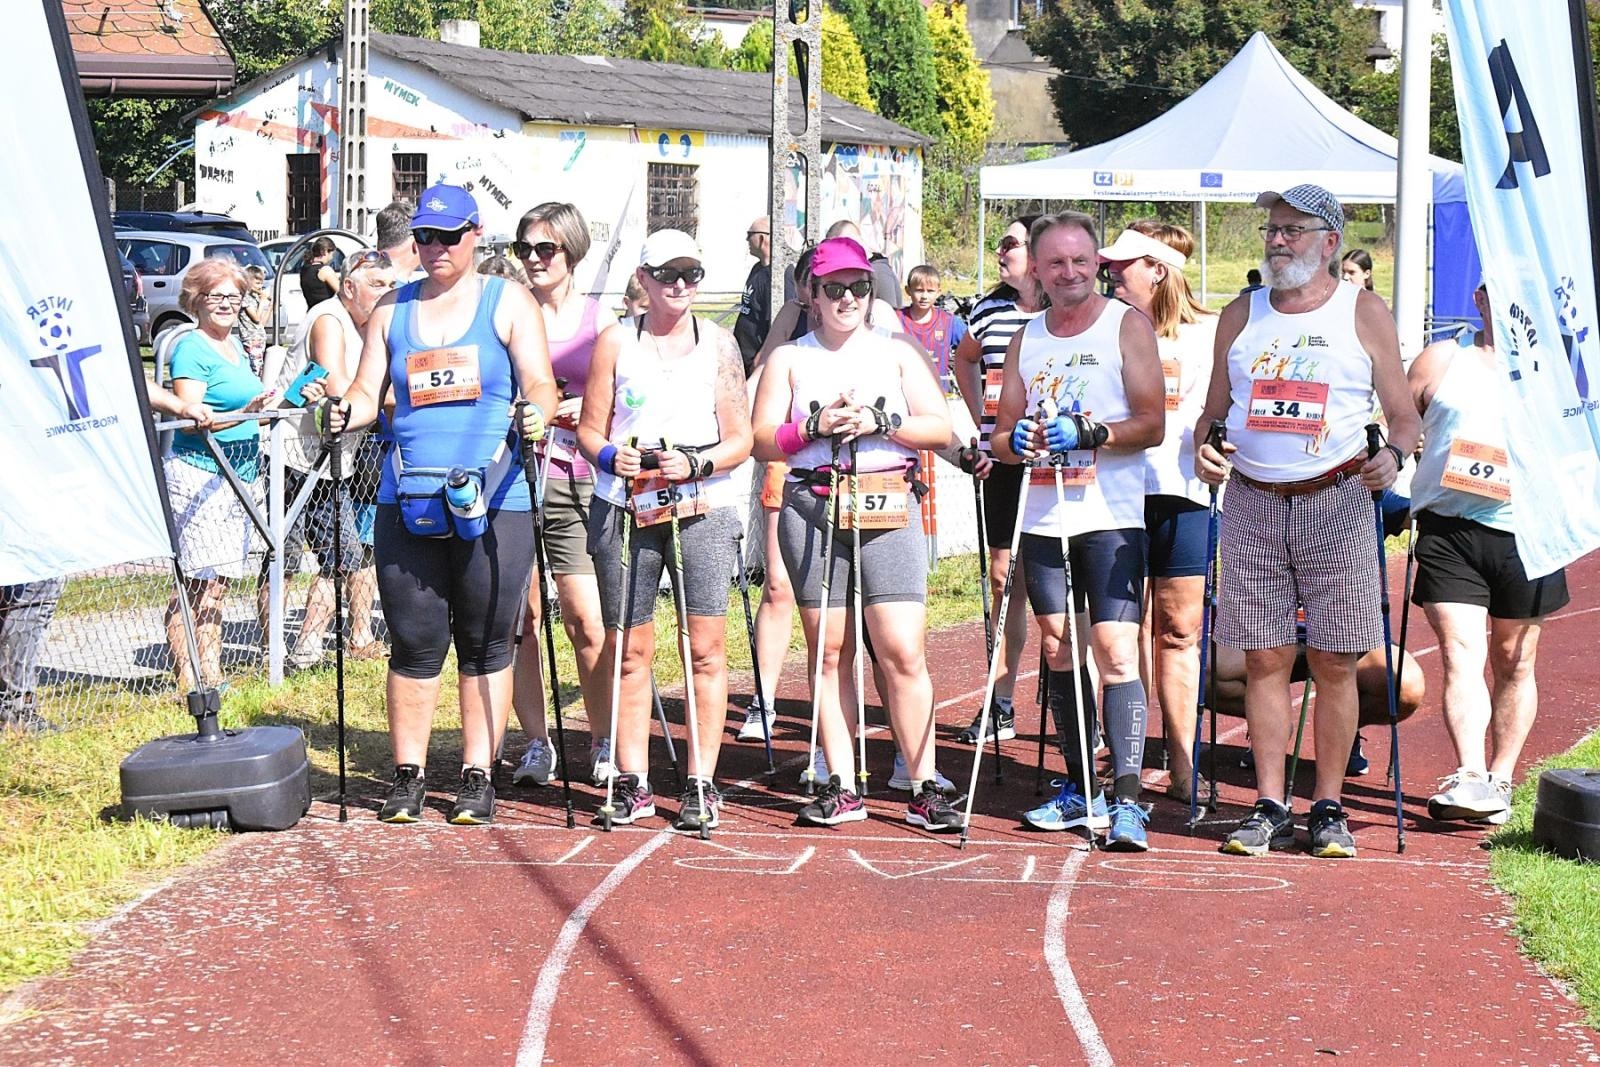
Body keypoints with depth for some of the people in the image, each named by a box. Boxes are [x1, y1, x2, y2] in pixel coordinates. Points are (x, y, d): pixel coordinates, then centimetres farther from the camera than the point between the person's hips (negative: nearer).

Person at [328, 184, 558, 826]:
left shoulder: (508, 303, 6)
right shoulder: (392, 309, 15)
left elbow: (540, 385, -3)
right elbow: (368, 393, 11)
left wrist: (537, 413, -25)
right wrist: (344, 414, -11)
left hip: (494, 502, -2)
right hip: (406, 501, 2)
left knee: (486, 645, 2)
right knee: (415, 642, 3)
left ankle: (477, 777, 10)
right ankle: (408, 776, 13)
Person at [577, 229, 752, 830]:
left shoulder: (718, 343, 9)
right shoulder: (615, 342, 10)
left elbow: (741, 439, 6)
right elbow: (589, 428, 8)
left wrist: (696, 465, -12)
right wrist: (608, 455, -13)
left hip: (702, 507, 0)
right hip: (624, 509, 1)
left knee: (705, 647, -6)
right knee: (628, 648, 1)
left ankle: (701, 784, 0)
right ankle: (633, 782, 10)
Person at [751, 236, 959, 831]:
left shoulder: (898, 353, 14)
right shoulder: (789, 359, 13)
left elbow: (941, 430, 6)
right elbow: (763, 441, 6)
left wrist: (879, 420, -8)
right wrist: (814, 427, -11)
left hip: (887, 509, -1)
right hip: (812, 508, 1)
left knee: (903, 652, -10)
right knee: (827, 653, 2)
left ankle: (924, 789, -6)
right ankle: (841, 788, 7)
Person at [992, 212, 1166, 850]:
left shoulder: (1126, 326, 0)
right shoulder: (1027, 339, 15)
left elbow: (1152, 425, -7)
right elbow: (1002, 434, 17)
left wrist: (1088, 433, -22)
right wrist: (1016, 441, -7)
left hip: (1111, 517, -5)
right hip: (1042, 519, 6)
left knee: (1116, 649, -13)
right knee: (1057, 651, 9)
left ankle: (1126, 798, -17)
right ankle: (1078, 790, 19)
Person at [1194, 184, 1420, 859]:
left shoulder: (1363, 314, 5)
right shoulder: (1241, 315, 13)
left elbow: (1403, 412, 6)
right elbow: (1215, 409, 17)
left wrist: (1393, 455, -15)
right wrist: (1204, 447, -4)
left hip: (1336, 500, -2)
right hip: (1254, 504, 2)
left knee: (1334, 662, -1)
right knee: (1265, 659, 1)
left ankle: (1329, 808, 7)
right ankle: (1269, 809, 7)